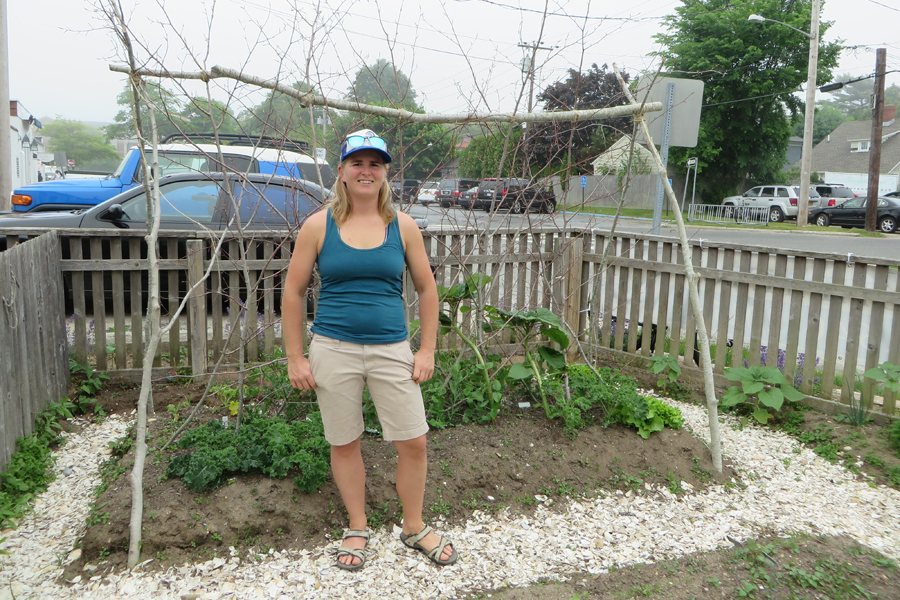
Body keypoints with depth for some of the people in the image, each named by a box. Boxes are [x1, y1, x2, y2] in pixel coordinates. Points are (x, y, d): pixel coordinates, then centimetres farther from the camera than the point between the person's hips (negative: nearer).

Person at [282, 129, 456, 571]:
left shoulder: (403, 226, 2)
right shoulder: (318, 226, -1)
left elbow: (426, 288, 9)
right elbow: (293, 292, 2)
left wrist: (427, 350, 3)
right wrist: (295, 358, -1)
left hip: (391, 351, 1)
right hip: (334, 350, 0)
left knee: (413, 442, 3)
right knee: (344, 444, 10)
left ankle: (414, 527, 27)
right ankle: (357, 528, 32)